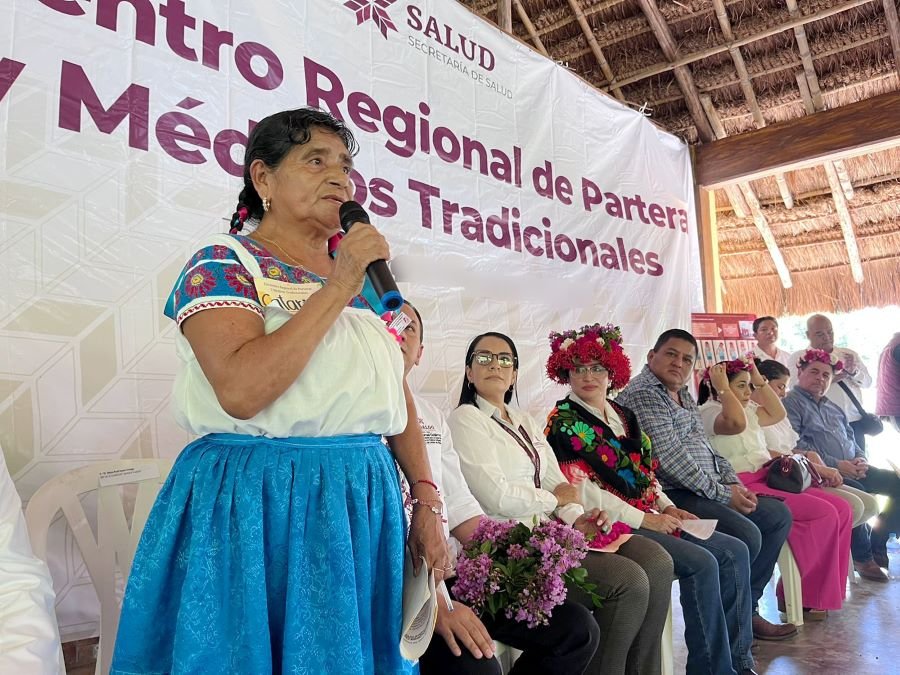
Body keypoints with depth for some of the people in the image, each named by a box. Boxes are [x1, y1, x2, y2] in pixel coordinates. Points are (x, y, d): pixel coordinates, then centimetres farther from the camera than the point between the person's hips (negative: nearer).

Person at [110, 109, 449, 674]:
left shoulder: (365, 276, 10)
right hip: (258, 506, -5)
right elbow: (241, 391, -23)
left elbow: (399, 394, 10)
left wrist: (427, 501, 5)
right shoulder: (223, 262, -6)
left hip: (365, 503, 6)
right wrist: (338, 288, -19)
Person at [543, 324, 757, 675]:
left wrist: (668, 507, 2)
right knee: (702, 563, -21)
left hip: (651, 517, 8)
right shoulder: (562, 422, -8)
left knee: (735, 552, -2)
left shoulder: (622, 415, 15)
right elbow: (582, 491, -15)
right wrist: (646, 518, -15)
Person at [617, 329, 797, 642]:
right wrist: (723, 493, -16)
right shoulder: (643, 393, -14)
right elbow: (670, 457, -21)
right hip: (672, 496, -11)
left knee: (778, 514, 13)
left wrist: (734, 483, 6)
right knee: (746, 534, -25)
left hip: (702, 491, 11)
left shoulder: (684, 396, 19)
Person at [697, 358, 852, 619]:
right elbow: (737, 423, -29)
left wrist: (758, 379, 22)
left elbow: (777, 413, 28)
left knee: (842, 509, 0)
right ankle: (798, 595, -6)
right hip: (744, 487, -10)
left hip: (767, 478, 10)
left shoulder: (747, 409, 22)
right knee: (824, 514, -18)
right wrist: (722, 388, -18)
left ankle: (826, 589, 7)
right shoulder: (709, 411, -9)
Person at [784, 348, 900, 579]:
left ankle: (876, 547, 6)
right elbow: (797, 446, -15)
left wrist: (861, 459, 3)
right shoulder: (790, 403, -3)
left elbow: (851, 438, 26)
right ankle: (862, 556, -13)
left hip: (852, 469, 9)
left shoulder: (833, 407, 25)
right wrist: (835, 464, -17)